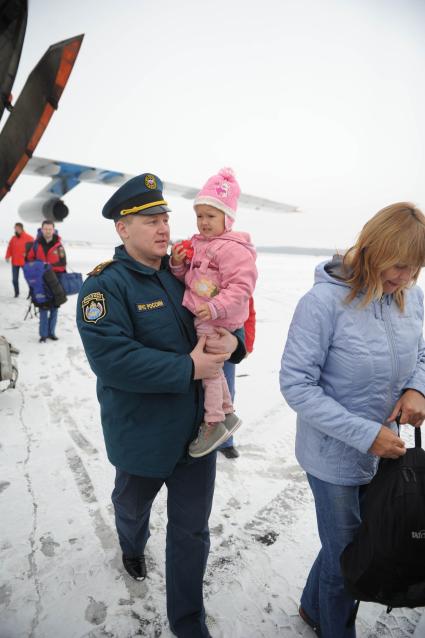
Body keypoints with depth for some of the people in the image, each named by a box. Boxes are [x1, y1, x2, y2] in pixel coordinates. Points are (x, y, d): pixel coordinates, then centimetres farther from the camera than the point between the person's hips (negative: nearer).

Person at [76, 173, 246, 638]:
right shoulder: (105, 285, -17)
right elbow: (111, 358, -29)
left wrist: (232, 341, -15)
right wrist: (187, 368, -27)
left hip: (196, 428, 4)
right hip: (141, 437, -3)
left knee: (192, 530, 14)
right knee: (133, 507, 28)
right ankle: (132, 547, 65)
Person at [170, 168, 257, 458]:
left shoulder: (233, 248, -17)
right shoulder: (197, 243, 11)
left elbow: (242, 286, -23)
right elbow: (187, 278, 18)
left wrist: (215, 307, -29)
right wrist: (178, 264, -2)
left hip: (216, 321, -9)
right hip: (198, 317, 9)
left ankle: (214, 424, 16)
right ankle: (227, 413, 36)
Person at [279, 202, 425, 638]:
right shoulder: (325, 301, -24)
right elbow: (296, 385, -22)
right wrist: (366, 434, -24)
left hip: (385, 452, 6)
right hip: (336, 458, -6)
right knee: (345, 557, 15)